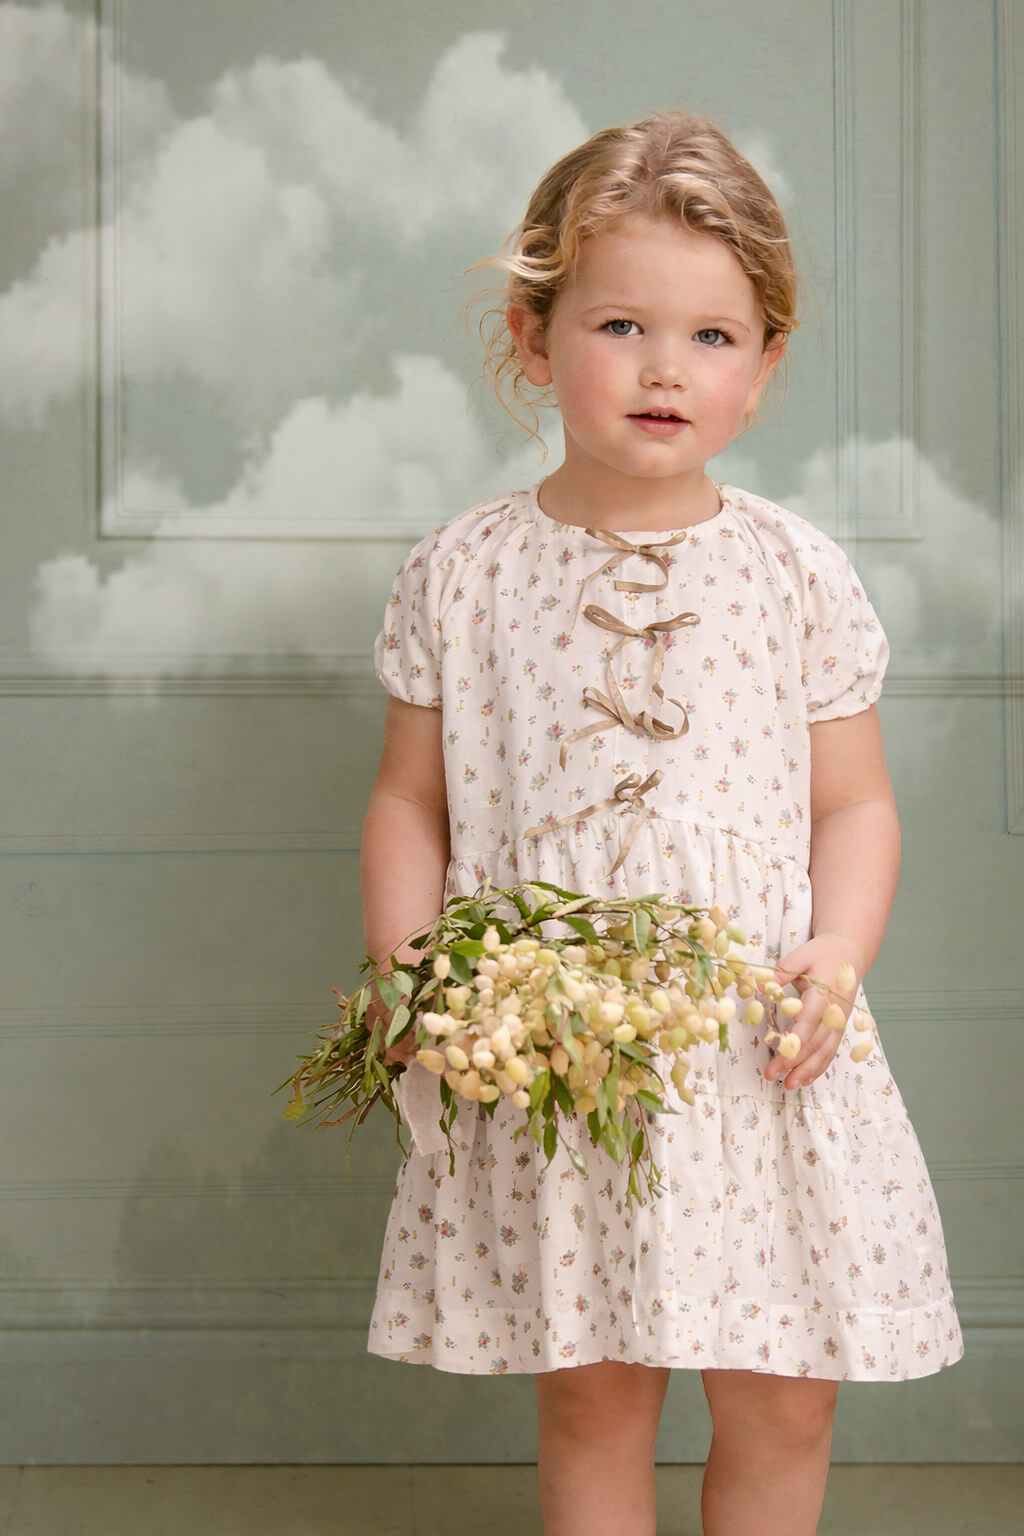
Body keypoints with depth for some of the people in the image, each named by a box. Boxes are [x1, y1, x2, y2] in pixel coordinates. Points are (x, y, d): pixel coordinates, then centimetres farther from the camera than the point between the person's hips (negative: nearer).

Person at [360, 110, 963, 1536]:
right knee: (591, 1397, 12)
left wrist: (837, 954, -12)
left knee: (782, 1408, 9)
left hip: (760, 1066, 1)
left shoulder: (800, 574, 0)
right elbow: (412, 801, 6)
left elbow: (855, 801, 6)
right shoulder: (462, 574, 0)